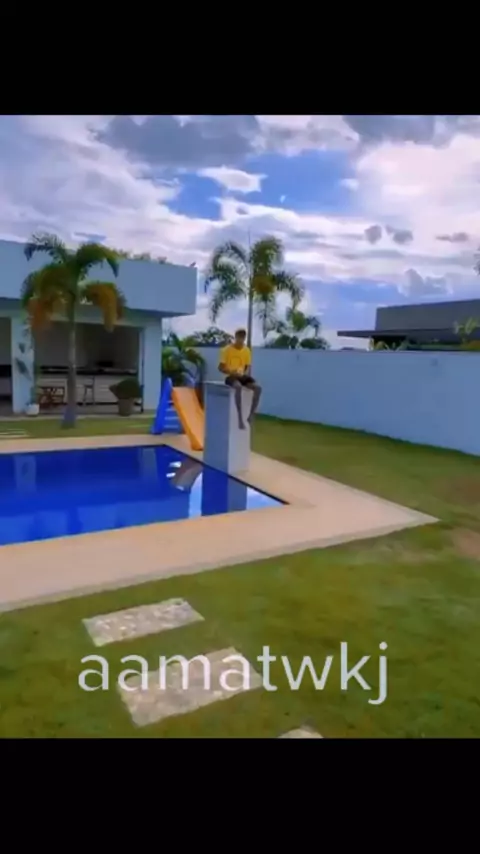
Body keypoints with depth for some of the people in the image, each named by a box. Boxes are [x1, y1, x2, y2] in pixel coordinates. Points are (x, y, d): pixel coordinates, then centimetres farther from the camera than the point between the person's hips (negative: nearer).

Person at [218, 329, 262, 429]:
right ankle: (240, 417, -38)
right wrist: (232, 372, -20)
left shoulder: (247, 350, 9)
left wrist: (247, 373, -11)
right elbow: (220, 368, -5)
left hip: (242, 376, 5)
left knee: (258, 388, -23)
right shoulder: (227, 349, -5)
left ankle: (251, 416, -16)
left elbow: (248, 366, 12)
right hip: (231, 376, -5)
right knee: (238, 386, -40)